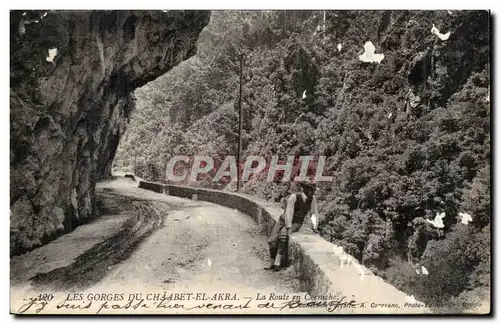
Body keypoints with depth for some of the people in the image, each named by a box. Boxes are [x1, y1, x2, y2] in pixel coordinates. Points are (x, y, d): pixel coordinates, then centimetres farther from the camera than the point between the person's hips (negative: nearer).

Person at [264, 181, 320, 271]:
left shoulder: (312, 199, -9)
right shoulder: (294, 196, -22)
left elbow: (313, 213, 0)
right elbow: (289, 212, -26)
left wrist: (314, 224, -16)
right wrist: (288, 228, -30)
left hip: (296, 223, 0)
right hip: (284, 220, 0)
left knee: (283, 234, -30)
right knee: (272, 240, -14)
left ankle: (278, 261, -26)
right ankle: (272, 262, 10)